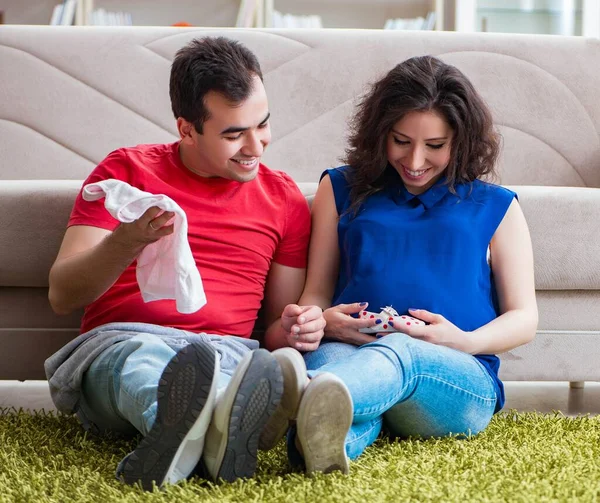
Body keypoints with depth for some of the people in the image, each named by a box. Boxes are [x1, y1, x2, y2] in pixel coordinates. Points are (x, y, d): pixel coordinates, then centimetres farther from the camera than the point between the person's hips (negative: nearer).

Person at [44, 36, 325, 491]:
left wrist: (295, 327, -5)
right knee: (141, 354, -39)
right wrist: (127, 243, -15)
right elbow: (62, 296, 5)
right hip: (118, 340, -1)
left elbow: (278, 323, 21)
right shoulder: (127, 170, 11)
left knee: (267, 365, -36)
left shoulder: (284, 198, 17)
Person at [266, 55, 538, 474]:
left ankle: (297, 400, -72)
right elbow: (316, 292, 21)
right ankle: (328, 439, -73)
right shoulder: (343, 190, 23)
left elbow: (524, 318, 16)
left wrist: (465, 342, -6)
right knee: (329, 356, -38)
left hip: (460, 380, -1)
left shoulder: (495, 207, 20)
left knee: (399, 352, -39)